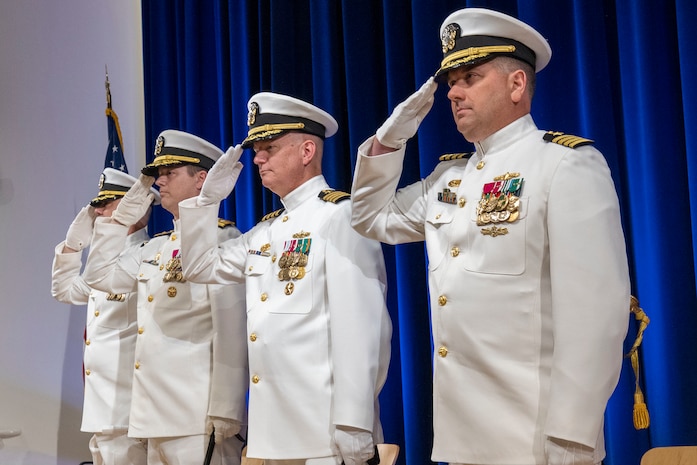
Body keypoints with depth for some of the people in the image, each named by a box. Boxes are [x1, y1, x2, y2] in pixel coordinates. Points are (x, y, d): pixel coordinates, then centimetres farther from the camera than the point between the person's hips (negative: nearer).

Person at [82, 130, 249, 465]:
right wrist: (120, 216, 16)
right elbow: (100, 276, 24)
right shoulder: (157, 247, 17)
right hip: (157, 418, 8)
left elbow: (231, 333, -14)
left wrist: (224, 412, -18)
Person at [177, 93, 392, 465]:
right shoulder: (267, 230, 16)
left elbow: (360, 327, -16)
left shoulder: (341, 216, -9)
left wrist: (355, 432, -20)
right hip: (272, 431, 8)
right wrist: (207, 199, 10)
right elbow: (200, 267, 25)